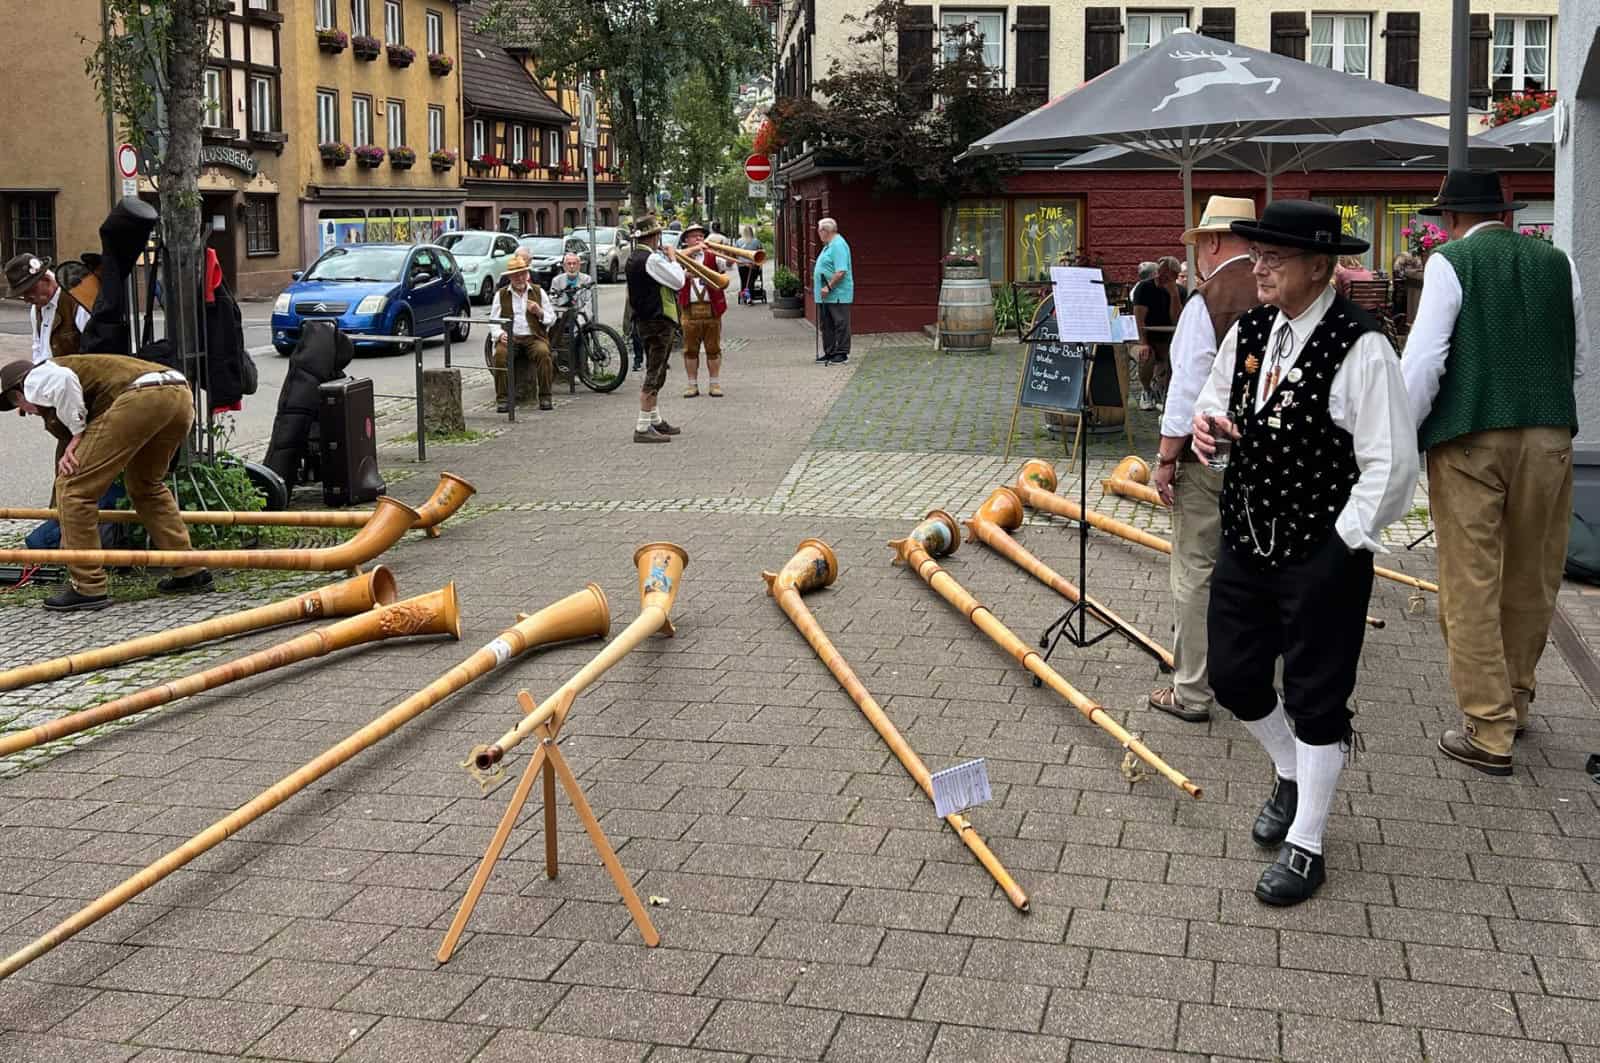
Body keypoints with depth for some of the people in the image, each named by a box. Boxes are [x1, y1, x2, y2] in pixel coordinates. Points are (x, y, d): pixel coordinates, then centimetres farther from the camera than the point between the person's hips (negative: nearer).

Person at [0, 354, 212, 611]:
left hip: (140, 397, -9)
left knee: (73, 487, 2)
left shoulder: (36, 378, 17)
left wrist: (77, 435, 2)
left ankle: (87, 587, 6)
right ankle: (189, 571, 28)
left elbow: (63, 379, -8)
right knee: (145, 485, 30)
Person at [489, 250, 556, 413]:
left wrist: (540, 312, -7)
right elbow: (493, 321, 9)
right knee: (500, 354, -31)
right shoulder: (502, 294, 13)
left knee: (543, 352, -32)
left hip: (534, 337, 0)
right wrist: (500, 335, -13)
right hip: (510, 338, 0)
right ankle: (502, 398, -27)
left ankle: (545, 397, -25)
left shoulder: (539, 292, 15)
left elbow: (552, 319, 14)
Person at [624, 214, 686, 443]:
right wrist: (672, 260, -2)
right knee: (654, 375, -9)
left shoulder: (634, 259, 12)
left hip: (643, 319, 10)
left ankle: (655, 421, 28)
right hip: (658, 321, -10)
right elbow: (677, 281, -16)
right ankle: (643, 428, -11)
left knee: (654, 373, 19)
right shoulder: (652, 259, -19)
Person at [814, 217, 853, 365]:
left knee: (841, 324, -3)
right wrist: (815, 275, 14)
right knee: (826, 325, 14)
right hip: (826, 295, 11)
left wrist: (828, 287, -23)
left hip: (837, 295, -11)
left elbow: (841, 271, -24)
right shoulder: (828, 245, 17)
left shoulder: (838, 245, -16)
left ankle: (842, 354, 2)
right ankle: (829, 353, 22)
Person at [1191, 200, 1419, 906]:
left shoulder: (1360, 348, -18)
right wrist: (1207, 425, -3)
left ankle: (1305, 845, 21)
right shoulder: (1246, 332, 4)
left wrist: (1341, 544, -14)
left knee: (1316, 700, 5)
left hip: (1324, 556, -7)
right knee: (1232, 675, 15)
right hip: (1246, 542, 7)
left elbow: (1391, 464, -17)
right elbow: (1215, 401, 21)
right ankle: (1291, 775, 44)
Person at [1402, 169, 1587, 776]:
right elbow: (1579, 358, 16)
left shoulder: (1450, 263, -4)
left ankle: (1489, 732, 3)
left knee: (1471, 584, 1)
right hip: (1550, 434, 5)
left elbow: (1423, 360, -11)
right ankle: (1515, 699, 33)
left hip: (1468, 436, -4)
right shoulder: (1557, 264, 9)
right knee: (1532, 578, 17)